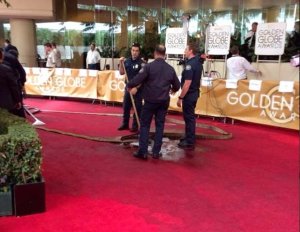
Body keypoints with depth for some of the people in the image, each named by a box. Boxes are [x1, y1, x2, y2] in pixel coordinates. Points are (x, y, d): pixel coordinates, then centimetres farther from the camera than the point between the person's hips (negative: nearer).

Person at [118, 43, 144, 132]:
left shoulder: (141, 63, -11)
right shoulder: (127, 61, 4)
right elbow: (121, 73, 8)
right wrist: (121, 63, -6)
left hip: (138, 88, -5)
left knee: (137, 108, 3)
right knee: (125, 106, 12)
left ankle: (135, 126, 13)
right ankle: (125, 124, 26)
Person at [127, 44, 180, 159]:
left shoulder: (149, 66, -11)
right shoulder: (170, 69, 4)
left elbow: (137, 79, -15)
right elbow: (177, 85, 12)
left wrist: (129, 86, 5)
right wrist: (173, 89, 34)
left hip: (150, 101, -3)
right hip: (163, 101, 4)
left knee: (145, 125, 6)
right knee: (159, 125, 11)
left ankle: (142, 151, 5)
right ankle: (156, 152, 13)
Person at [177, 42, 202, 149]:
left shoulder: (190, 64, -22)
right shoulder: (198, 62, 8)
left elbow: (187, 84, -25)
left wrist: (180, 97, -22)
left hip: (189, 94, -10)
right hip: (194, 92, 10)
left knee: (189, 117, -2)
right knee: (190, 116, 19)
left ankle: (190, 142, 6)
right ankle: (188, 137, 32)